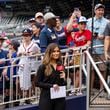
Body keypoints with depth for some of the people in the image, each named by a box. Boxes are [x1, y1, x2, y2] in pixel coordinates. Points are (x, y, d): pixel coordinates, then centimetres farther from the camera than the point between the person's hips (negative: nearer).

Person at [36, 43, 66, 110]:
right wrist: (51, 85, -17)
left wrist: (63, 79, -8)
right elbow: (38, 83, -7)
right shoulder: (43, 67, -5)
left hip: (60, 98, 4)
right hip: (47, 97, -4)